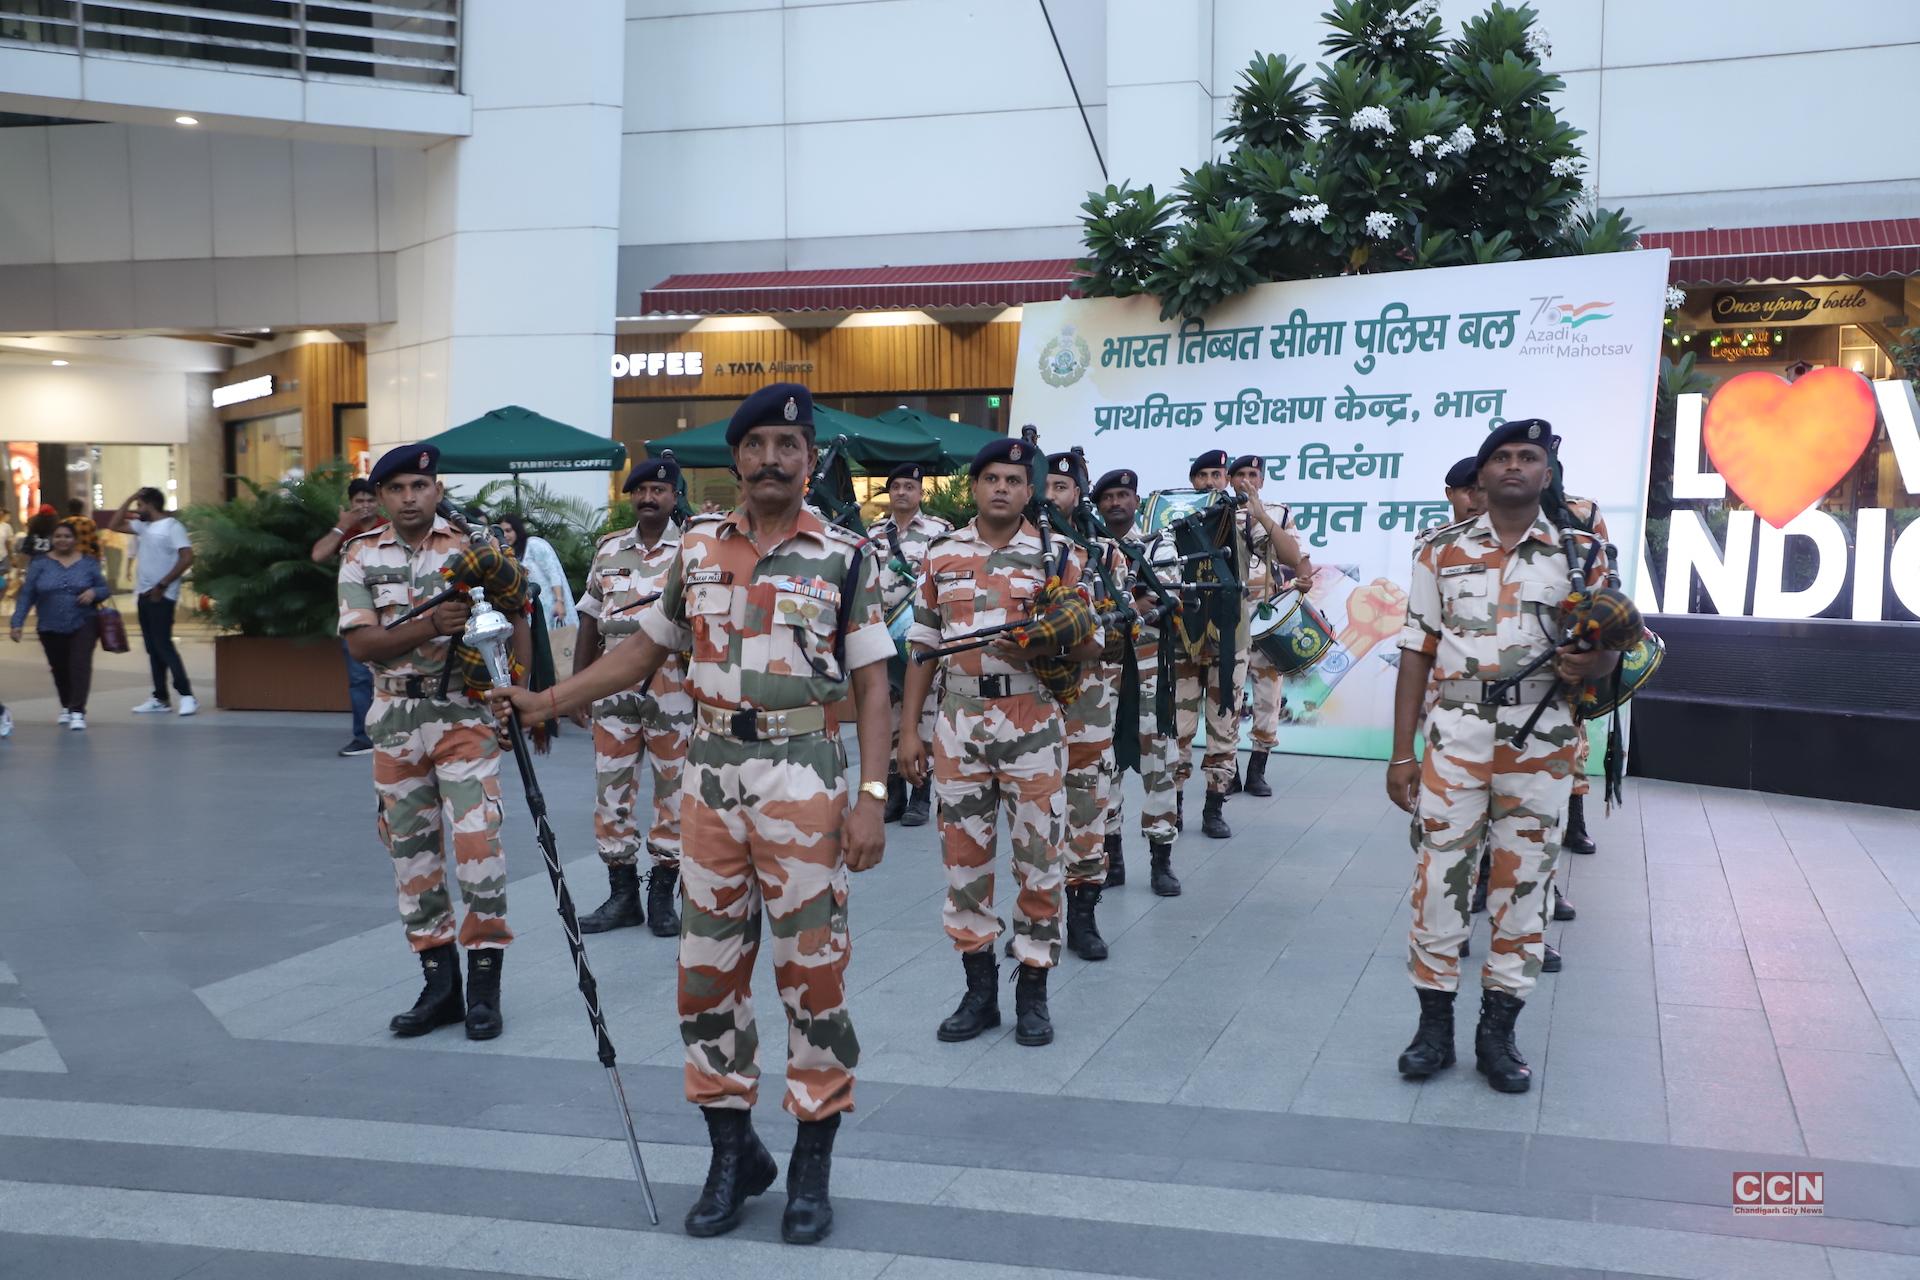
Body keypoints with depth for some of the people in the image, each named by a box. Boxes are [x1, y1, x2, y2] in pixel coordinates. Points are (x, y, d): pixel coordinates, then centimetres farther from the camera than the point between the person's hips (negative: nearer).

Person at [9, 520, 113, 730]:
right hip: (51, 628, 2)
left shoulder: (89, 563, 2)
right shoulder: (40, 564, 1)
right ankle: (66, 707, 35)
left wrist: (93, 592, -19)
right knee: (60, 669, 13)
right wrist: (17, 623, -6)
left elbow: (106, 589, 4)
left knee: (80, 664, -16)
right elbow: (26, 595, 0)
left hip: (83, 624, -2)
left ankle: (78, 711, -17)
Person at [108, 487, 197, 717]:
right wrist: (129, 499, 12)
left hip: (160, 595, -8)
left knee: (163, 645, -13)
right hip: (144, 594, 8)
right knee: (152, 647, 8)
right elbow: (114, 525, 22)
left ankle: (186, 695, -12)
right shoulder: (143, 526, 14)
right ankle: (160, 699, 11)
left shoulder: (172, 526, -11)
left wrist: (162, 585, -18)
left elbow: (187, 558, -19)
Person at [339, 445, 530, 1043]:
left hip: (465, 711, -3)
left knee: (478, 839, -10)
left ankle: (484, 982, 1)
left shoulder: (474, 544, 0)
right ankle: (439, 982, 18)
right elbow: (360, 642, -6)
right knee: (411, 848, 7)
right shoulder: (362, 556, 3)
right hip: (396, 718, 3)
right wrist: (430, 626, -22)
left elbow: (514, 618, 4)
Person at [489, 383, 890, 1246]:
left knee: (811, 967, 1)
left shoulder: (844, 558, -2)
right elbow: (644, 650, 15)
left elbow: (871, 684, -3)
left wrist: (872, 797, -11)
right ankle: (733, 1149, 24)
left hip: (803, 775, -4)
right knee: (707, 965, 8)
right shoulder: (697, 548, 8)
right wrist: (539, 702, 9)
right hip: (710, 771, 4)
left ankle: (813, 1163, 15)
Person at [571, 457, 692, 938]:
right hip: (614, 686, 4)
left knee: (672, 786, 3)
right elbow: (590, 622, 14)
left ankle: (663, 894, 14)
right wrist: (576, 685, 11)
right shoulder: (608, 550, 12)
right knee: (611, 786, 5)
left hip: (673, 686, -3)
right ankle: (622, 893, 16)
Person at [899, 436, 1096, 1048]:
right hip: (959, 723, 2)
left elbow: (1088, 643, 2)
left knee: (1038, 857, 3)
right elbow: (923, 647, 9)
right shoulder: (943, 556, 8)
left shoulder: (1058, 557, 2)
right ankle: (980, 990, 20)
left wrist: (1042, 644, -18)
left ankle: (1033, 992, 16)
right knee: (963, 858, 7)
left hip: (1033, 723, -2)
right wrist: (908, 730, 4)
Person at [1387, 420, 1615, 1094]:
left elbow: (1609, 647, 9)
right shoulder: (1442, 550, 5)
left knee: (1522, 885, 6)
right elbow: (1417, 652, 4)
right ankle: (1435, 1026, 14)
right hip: (1454, 740, 0)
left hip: (1542, 747, 1)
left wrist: (1591, 663, -18)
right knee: (1440, 877, 1)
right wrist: (1401, 752, -1)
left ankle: (1498, 1033, 18)